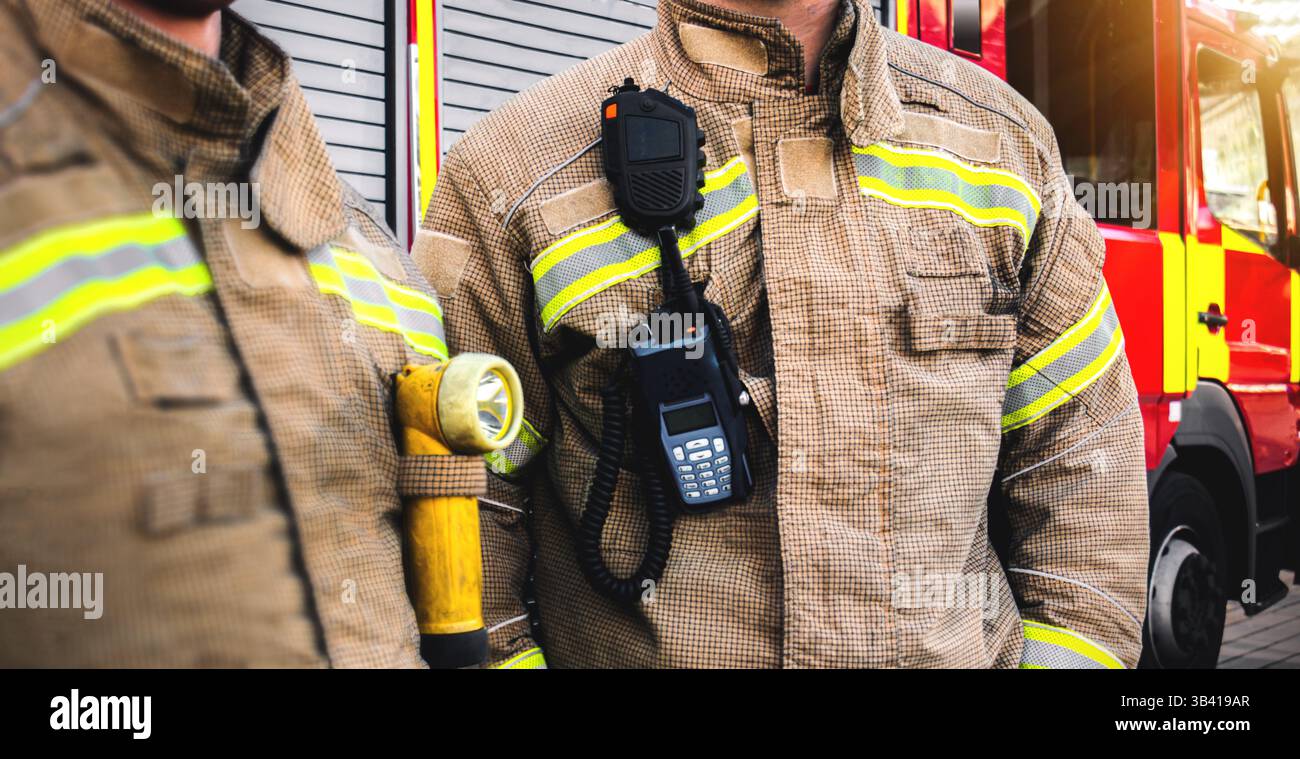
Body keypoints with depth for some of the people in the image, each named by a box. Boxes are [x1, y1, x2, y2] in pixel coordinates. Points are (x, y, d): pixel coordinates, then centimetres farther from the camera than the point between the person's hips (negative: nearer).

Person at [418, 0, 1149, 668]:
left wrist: (1062, 652, -2)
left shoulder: (1003, 138, 1)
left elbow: (1076, 461, 4)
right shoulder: (516, 177, -10)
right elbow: (464, 509, -7)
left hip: (961, 650, 3)